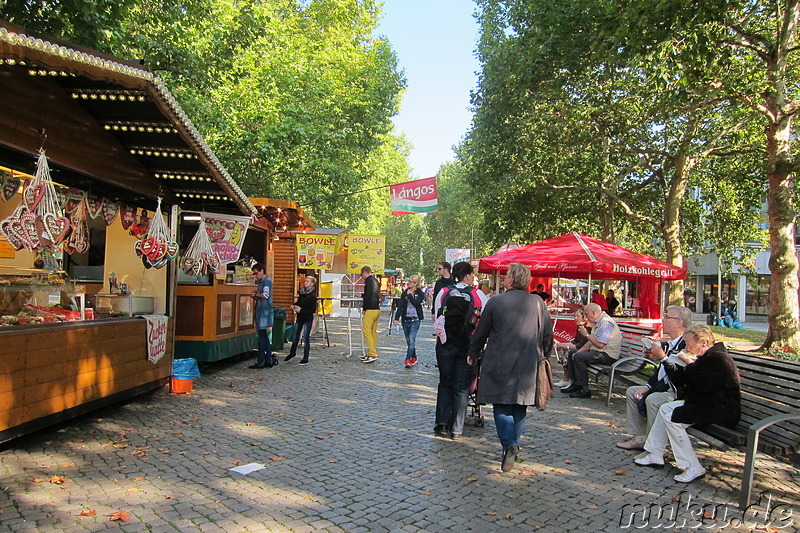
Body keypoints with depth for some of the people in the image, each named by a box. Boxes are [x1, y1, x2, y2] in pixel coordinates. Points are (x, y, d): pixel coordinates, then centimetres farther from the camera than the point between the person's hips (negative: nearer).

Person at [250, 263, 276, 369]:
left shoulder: (266, 281, -11)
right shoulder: (261, 282, 20)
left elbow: (265, 295, -24)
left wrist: (255, 294, -9)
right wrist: (255, 295, 9)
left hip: (264, 313, -10)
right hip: (261, 312, 10)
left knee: (262, 337, -7)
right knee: (265, 338, 11)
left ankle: (261, 362, -5)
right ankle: (269, 360, 16)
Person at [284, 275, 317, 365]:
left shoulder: (312, 296, -15)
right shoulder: (302, 292, 4)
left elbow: (313, 310, -16)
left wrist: (301, 310, -21)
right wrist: (294, 305, -2)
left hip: (307, 319, -6)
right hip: (299, 318, 6)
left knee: (306, 339, 1)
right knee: (295, 336, 17)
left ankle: (305, 359, 11)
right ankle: (292, 353, 38)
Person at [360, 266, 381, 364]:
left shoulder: (369, 281, -11)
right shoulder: (375, 281, 17)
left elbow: (368, 296, -19)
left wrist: (364, 309, -11)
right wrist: (362, 295, 39)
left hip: (370, 310, -9)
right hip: (377, 309, 9)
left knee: (367, 331, -8)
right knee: (373, 332, 11)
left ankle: (372, 354, -13)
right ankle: (372, 353, 15)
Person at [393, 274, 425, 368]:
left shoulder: (420, 293, -2)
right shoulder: (404, 293, 7)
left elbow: (416, 303, -17)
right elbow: (400, 306, 0)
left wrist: (410, 295, -11)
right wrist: (396, 318, -10)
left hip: (415, 320, -4)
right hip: (405, 319, 4)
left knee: (411, 340, -15)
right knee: (408, 341, 11)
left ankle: (408, 360, -16)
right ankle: (414, 358, 27)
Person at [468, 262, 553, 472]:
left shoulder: (495, 302, -6)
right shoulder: (538, 303, 0)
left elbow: (481, 333, 2)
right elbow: (548, 336, 7)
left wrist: (473, 355, 16)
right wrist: (542, 356, 22)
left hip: (499, 364, -2)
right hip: (527, 365, 3)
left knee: (501, 406, 5)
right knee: (520, 406, 14)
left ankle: (509, 445, -10)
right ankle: (513, 444, 19)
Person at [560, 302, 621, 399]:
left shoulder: (605, 322, -19)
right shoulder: (598, 322, 15)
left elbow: (600, 344, -26)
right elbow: (591, 342, 16)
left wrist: (587, 334, -13)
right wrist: (578, 351, 4)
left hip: (608, 355, -11)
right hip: (600, 352, 11)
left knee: (579, 357, -23)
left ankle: (585, 390, -17)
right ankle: (575, 384, 10)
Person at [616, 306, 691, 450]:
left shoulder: (686, 345, -21)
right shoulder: (669, 344, 11)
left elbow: (678, 377, -28)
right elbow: (661, 371, 18)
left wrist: (662, 357, -27)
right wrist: (647, 387, 7)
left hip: (678, 393, -11)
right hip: (662, 387, 11)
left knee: (652, 399, -32)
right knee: (631, 391, 11)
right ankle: (640, 438, 10)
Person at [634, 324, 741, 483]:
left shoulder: (718, 358, -19)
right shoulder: (709, 356, 13)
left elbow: (701, 386, -26)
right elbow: (683, 381, 16)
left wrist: (691, 364, -14)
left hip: (722, 410, -11)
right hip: (708, 403, 11)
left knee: (671, 418, -20)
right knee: (665, 408, 6)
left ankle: (693, 467, -13)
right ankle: (655, 455, 10)